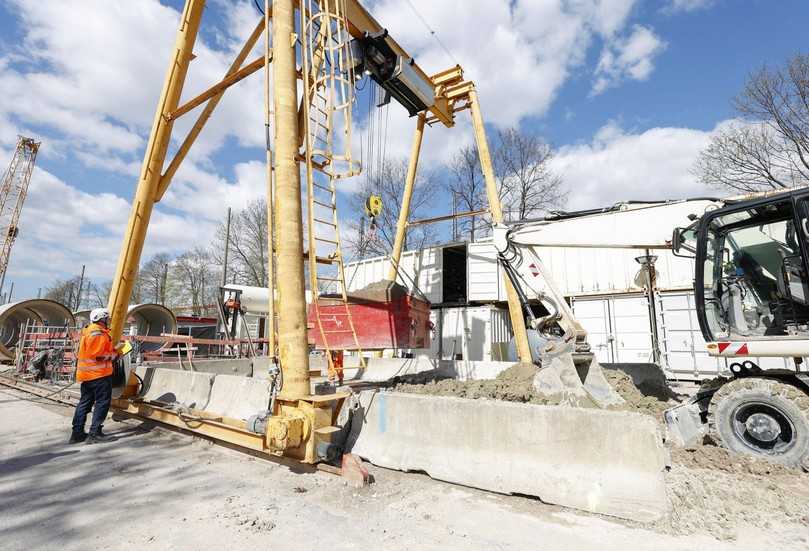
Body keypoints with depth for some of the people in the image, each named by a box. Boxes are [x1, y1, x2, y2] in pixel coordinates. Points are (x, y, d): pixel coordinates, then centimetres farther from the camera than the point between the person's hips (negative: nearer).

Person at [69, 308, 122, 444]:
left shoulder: (89, 331, 16)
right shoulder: (99, 333, -18)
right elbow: (97, 355, -23)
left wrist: (112, 350, 13)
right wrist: (114, 355, -10)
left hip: (88, 374, 10)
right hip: (99, 374, -10)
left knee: (85, 402, 15)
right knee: (102, 402, -3)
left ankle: (77, 433, 21)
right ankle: (94, 434, 0)